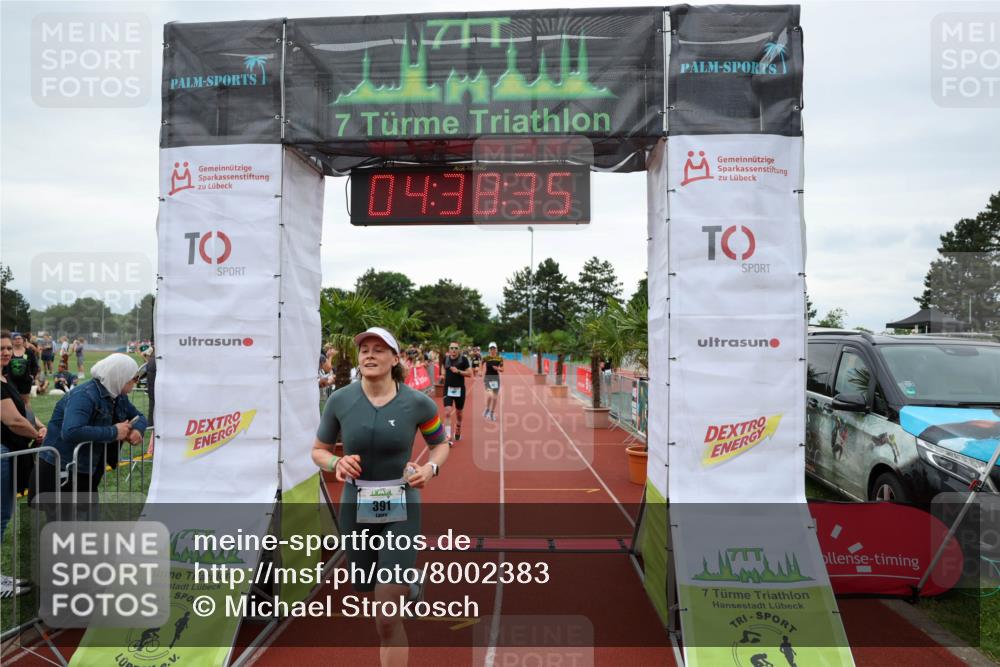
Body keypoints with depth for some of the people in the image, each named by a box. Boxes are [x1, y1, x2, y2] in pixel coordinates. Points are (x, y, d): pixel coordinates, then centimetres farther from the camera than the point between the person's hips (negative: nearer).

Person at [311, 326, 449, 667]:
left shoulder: (417, 403, -11)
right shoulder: (340, 400, -7)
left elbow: (440, 445, 6)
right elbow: (318, 451, 6)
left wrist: (430, 468, -15)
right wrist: (337, 463, -16)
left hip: (402, 509, -3)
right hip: (356, 507, 3)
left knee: (387, 618, -8)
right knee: (369, 586, 23)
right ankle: (408, 584, 59)